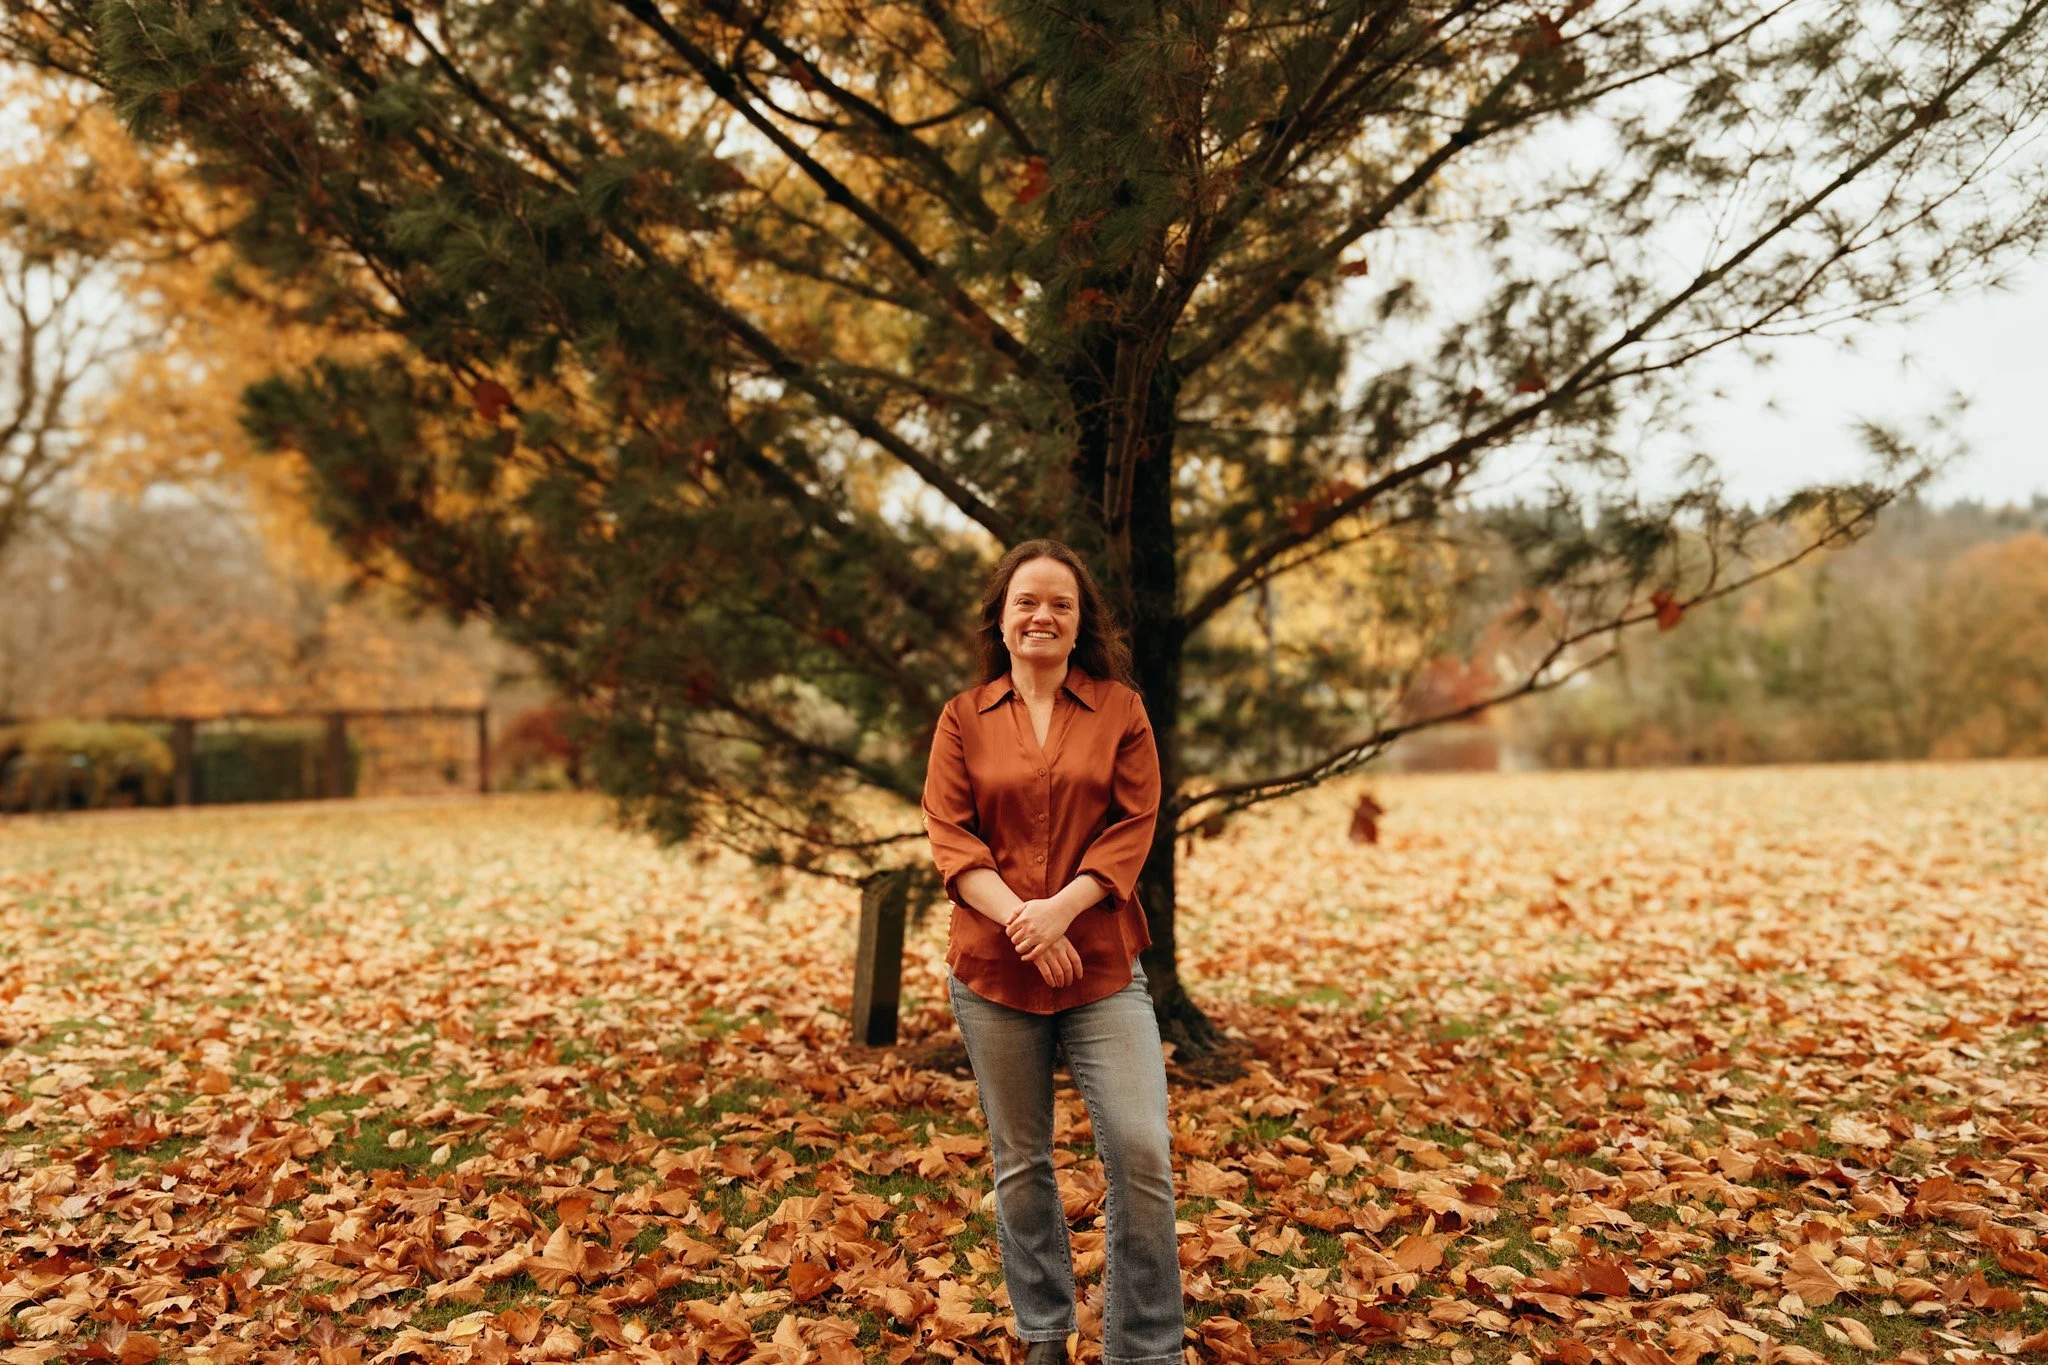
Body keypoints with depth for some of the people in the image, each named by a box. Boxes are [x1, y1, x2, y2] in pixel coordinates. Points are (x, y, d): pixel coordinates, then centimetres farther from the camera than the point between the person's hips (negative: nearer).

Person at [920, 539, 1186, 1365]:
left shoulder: (1120, 709, 3)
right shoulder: (963, 719, 4)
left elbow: (1134, 825, -3)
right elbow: (948, 836, -2)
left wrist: (1060, 907, -16)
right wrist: (1018, 915, -17)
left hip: (1104, 966, -1)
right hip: (991, 969, 1)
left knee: (1142, 1155, -8)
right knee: (1019, 1163, 12)